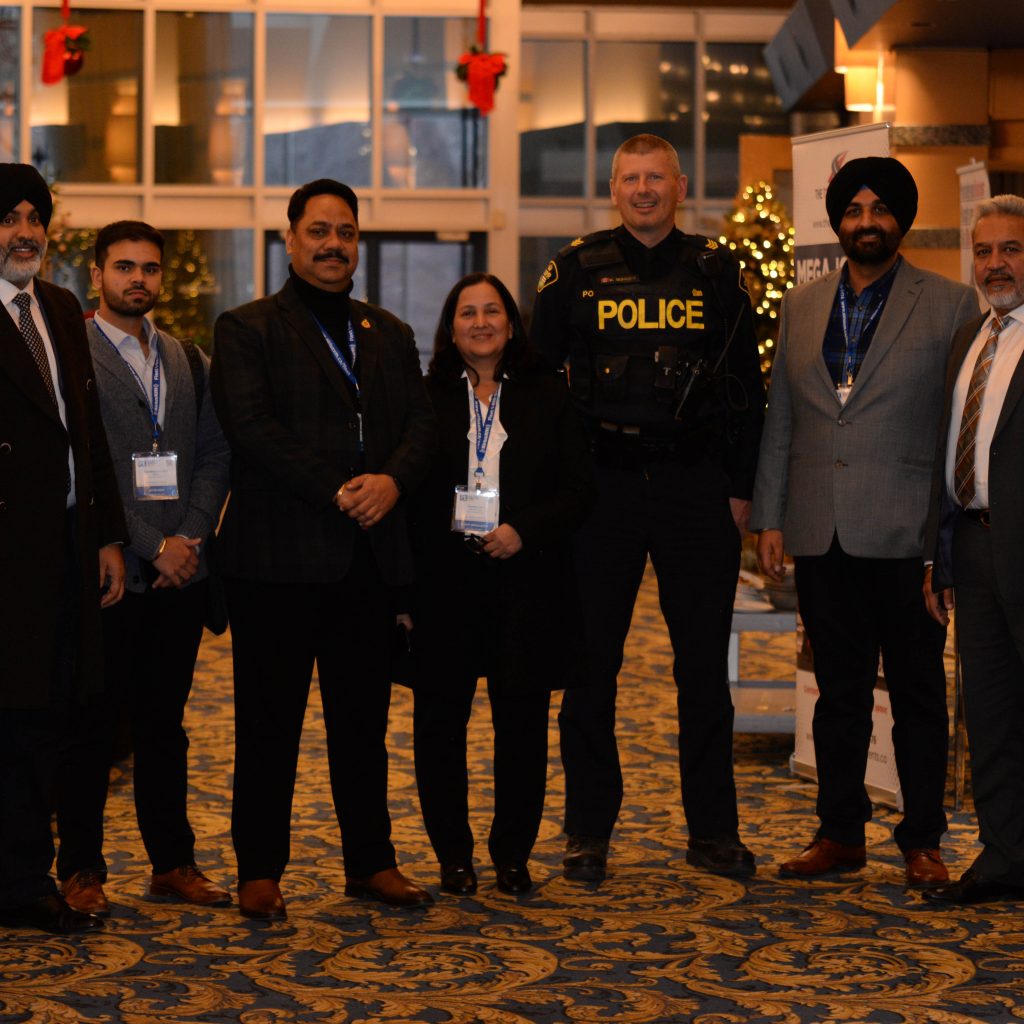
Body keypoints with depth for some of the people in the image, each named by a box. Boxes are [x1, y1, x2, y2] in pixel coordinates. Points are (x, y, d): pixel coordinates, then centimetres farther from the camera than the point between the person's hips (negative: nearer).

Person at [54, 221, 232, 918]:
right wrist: (149, 547, -13)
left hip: (180, 572, 5)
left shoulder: (189, 362, 16)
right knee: (93, 727, 1)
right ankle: (81, 870, 10)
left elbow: (216, 454, 12)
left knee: (164, 724, 12)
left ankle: (173, 861, 19)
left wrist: (190, 537, -4)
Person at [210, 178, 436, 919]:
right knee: (270, 719, 1)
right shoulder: (247, 330, 2)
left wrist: (391, 481, -12)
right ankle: (259, 869, 10)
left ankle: (371, 860, 19)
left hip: (370, 553, 5)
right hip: (279, 554, -4)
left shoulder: (390, 334, 18)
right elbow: (251, 427, -11)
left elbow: (422, 425, 9)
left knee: (365, 718, 10)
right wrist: (336, 492, -17)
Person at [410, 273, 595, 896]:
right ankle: (453, 855, 15)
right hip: (444, 582, 0)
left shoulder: (547, 397, 8)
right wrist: (401, 587, -5)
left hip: (526, 581, 0)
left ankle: (513, 855, 14)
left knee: (523, 717, 1)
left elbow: (579, 488, 5)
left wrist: (525, 531, -11)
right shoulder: (427, 400, 7)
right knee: (440, 719, 3)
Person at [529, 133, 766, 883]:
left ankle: (713, 830, 16)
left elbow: (747, 386, 8)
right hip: (602, 484, -1)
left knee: (705, 665, 6)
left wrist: (741, 488, 2)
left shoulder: (714, 272, 6)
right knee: (591, 663, 3)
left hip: (696, 484, 1)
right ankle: (588, 831, 13)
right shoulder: (579, 271, 4)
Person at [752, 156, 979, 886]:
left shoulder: (950, 305, 1)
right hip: (822, 536, 3)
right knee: (839, 691, 10)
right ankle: (841, 833, 20)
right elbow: (780, 420, 13)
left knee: (918, 691, 5)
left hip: (905, 534, -3)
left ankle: (922, 840, 14)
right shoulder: (802, 306, 12)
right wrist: (770, 517, 8)